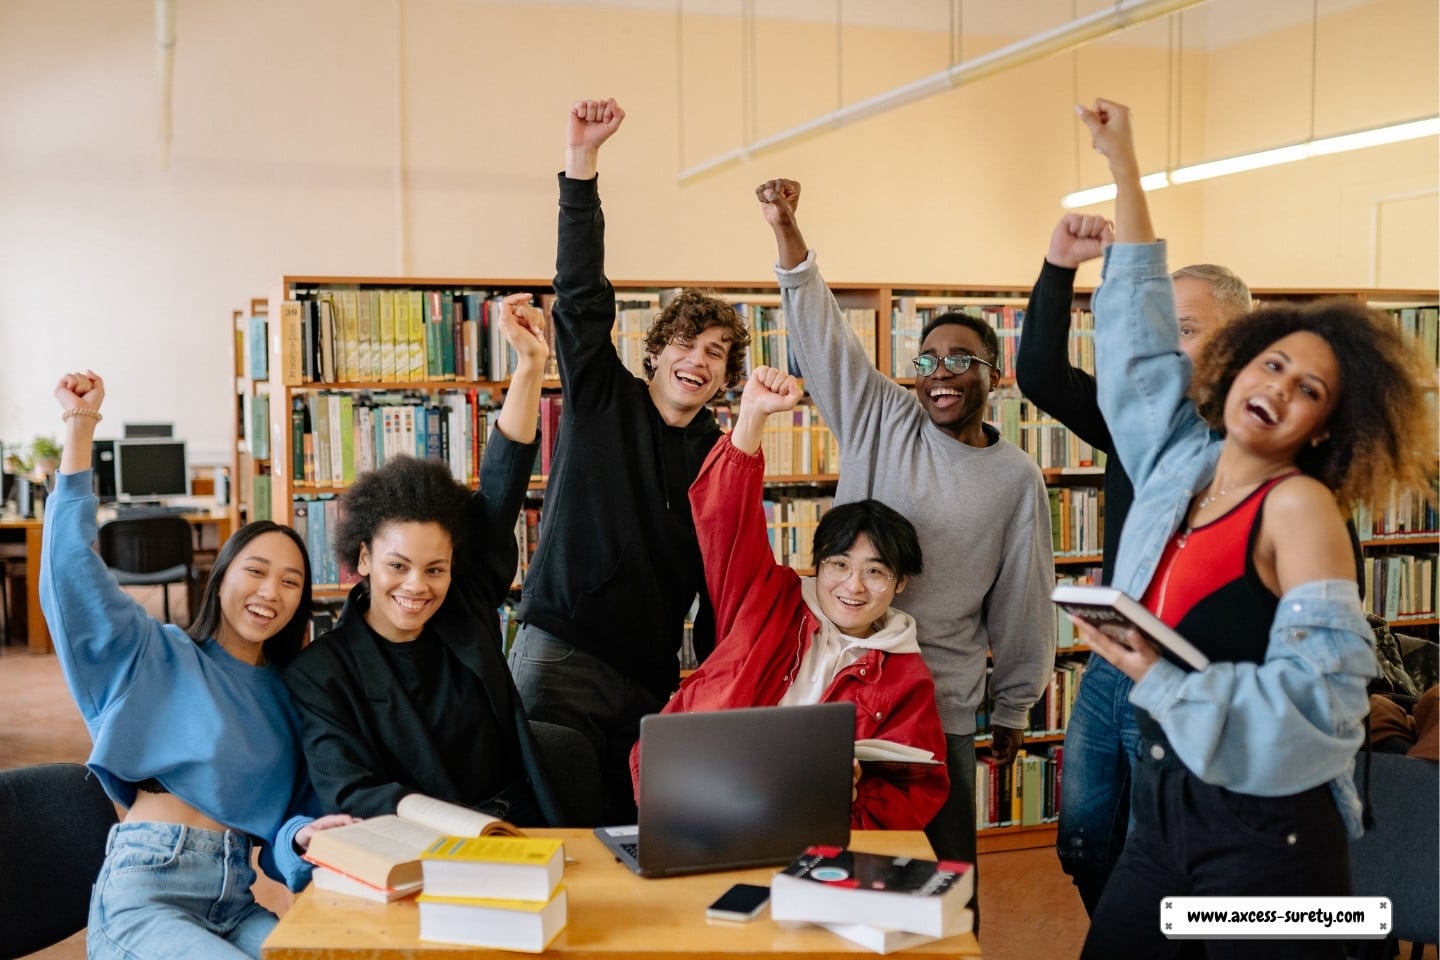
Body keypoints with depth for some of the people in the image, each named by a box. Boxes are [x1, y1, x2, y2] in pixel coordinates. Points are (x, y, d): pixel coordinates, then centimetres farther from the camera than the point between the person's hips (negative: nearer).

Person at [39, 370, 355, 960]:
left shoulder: (289, 696, 16)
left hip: (234, 903, 4)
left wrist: (306, 836, -11)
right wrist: (80, 426, -10)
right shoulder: (160, 658, 5)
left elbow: (288, 817, 14)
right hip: (144, 892, -4)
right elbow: (74, 567, -6)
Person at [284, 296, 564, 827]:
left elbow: (501, 489, 2)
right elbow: (347, 792, -13)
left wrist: (530, 365, -4)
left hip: (526, 836, 3)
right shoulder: (318, 673, -2)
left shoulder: (466, 610, 6)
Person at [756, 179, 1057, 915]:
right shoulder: (879, 420, 1)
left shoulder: (1017, 479, 2)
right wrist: (786, 232, -19)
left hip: (940, 705, 0)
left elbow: (1022, 603, 7)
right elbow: (821, 332, -7)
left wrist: (1014, 709, 12)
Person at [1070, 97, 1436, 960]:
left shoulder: (1301, 506, -12)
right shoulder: (1180, 460, 5)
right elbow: (1140, 334, 14)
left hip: (1263, 831, -6)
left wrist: (1159, 681, -22)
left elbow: (1317, 698, -20)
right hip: (1163, 807, 6)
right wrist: (1124, 164, 17)